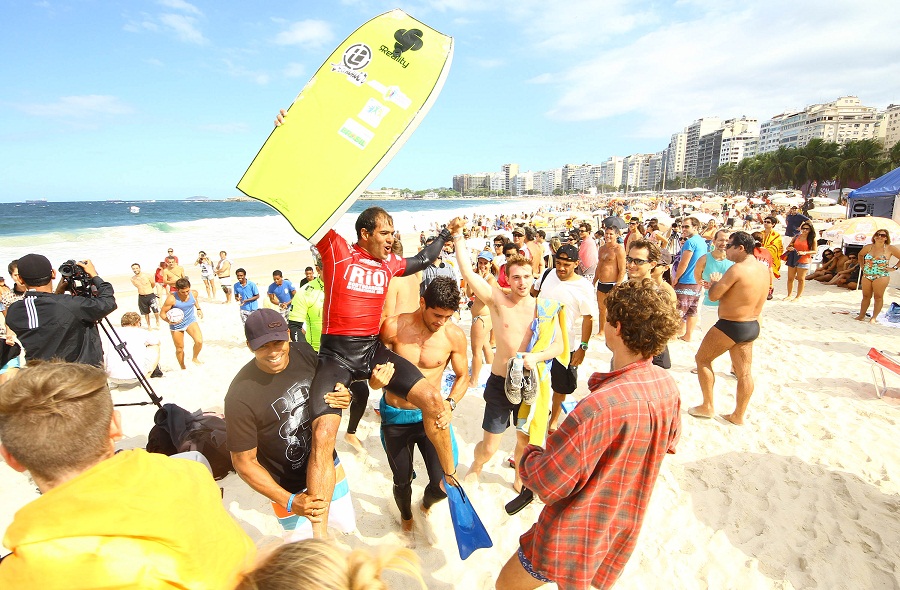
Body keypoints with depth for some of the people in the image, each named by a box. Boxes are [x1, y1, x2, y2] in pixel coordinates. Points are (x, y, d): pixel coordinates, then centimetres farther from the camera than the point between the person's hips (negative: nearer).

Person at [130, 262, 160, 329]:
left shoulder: (147, 276, -9)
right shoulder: (132, 279, -1)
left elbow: (153, 284, 8)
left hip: (151, 295, -3)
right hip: (141, 297, 3)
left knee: (156, 312, -6)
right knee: (146, 313, 12)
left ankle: (157, 323, 19)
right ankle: (149, 325, 30)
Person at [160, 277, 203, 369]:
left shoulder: (194, 293, -14)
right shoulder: (172, 299, -26)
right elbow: (162, 313, -17)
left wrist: (198, 308, 15)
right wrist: (169, 321, -33)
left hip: (191, 321, 2)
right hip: (176, 325, -2)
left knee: (199, 341, -19)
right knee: (179, 348, 11)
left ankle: (195, 358, 11)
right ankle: (183, 367, 34)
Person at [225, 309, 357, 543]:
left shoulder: (304, 352, -15)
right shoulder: (240, 396, -28)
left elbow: (329, 389, 3)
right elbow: (243, 462, -17)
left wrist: (344, 397, -21)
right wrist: (290, 502, -23)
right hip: (289, 488, -4)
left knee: (347, 524, 22)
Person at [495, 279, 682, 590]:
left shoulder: (601, 406, -38)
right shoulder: (668, 386, -11)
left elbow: (546, 483, -30)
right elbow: (668, 444, 10)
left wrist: (529, 454, -10)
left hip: (573, 538, -7)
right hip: (622, 532, 7)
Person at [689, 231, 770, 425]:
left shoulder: (737, 269, -21)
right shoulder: (762, 269, 6)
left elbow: (713, 295, -17)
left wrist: (715, 282, 3)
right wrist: (721, 283, 13)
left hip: (730, 327, -8)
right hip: (752, 327, 8)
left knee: (702, 359, 9)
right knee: (744, 373, 13)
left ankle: (707, 407, 16)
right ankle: (738, 415, 25)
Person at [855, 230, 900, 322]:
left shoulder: (890, 249, -6)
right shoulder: (868, 247, 4)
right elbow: (860, 255, 22)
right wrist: (862, 265, 13)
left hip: (881, 276, -3)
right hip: (866, 275, 3)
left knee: (878, 297, 1)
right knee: (866, 296, 9)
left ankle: (874, 317, 8)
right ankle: (861, 316, 15)